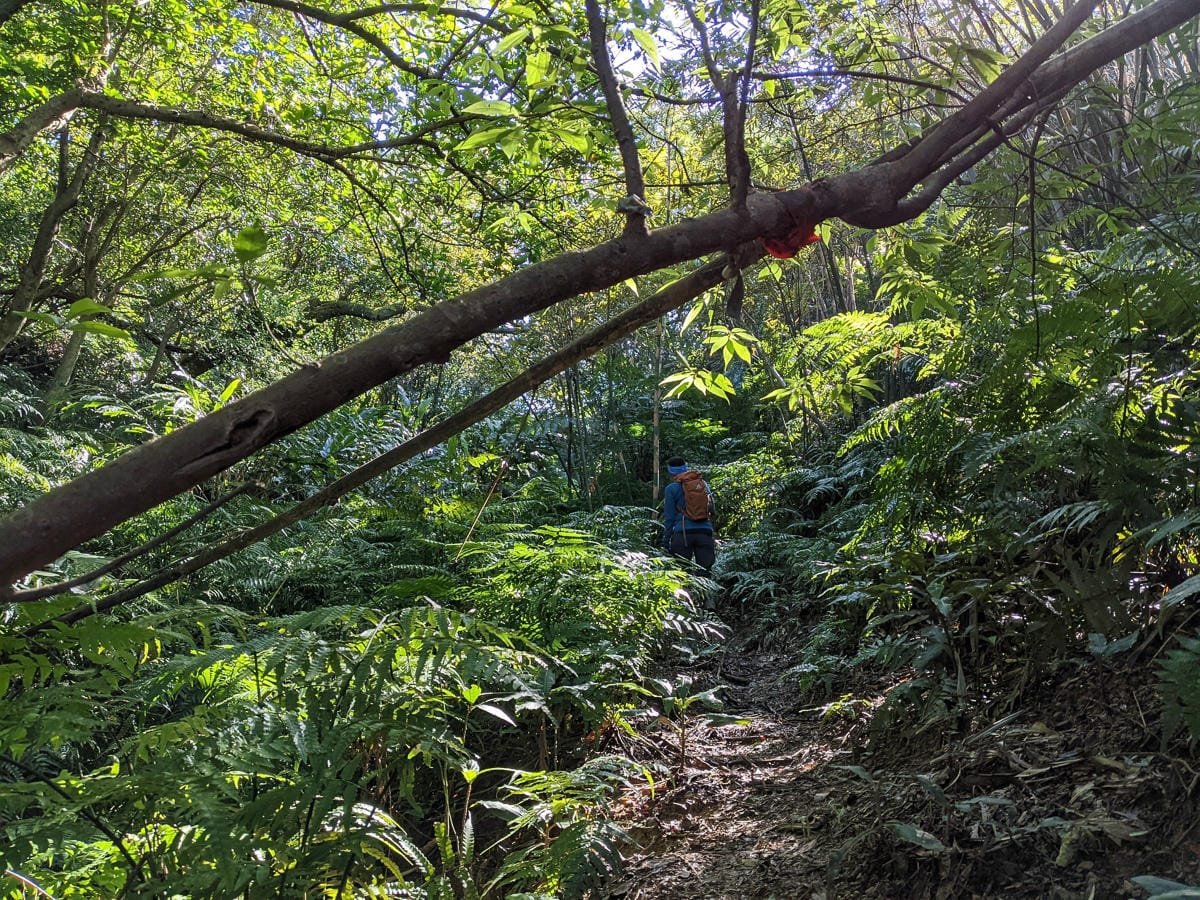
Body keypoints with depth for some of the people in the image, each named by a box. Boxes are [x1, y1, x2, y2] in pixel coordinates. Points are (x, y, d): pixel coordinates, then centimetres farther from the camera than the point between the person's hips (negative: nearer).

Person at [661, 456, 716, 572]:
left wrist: (665, 542, 6)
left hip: (683, 533, -3)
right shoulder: (703, 483, 13)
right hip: (705, 532, 3)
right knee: (705, 571, 2)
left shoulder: (671, 488, 1)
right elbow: (713, 509, 17)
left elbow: (669, 517, 1)